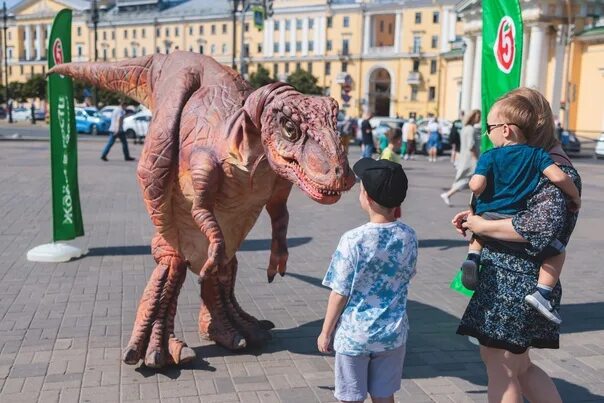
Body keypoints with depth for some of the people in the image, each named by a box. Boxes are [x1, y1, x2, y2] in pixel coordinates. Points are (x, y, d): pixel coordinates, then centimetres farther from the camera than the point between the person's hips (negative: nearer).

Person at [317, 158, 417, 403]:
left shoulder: (353, 240, -20)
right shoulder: (408, 236, -7)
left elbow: (339, 294, -14)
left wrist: (326, 332, 1)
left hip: (354, 335, -4)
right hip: (392, 335, 4)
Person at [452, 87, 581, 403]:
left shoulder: (555, 170, -17)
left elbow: (541, 225, -30)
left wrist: (482, 226, -19)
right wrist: (476, 217, 5)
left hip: (515, 284, -10)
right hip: (513, 280, 10)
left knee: (500, 367, 5)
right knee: (519, 366, 21)